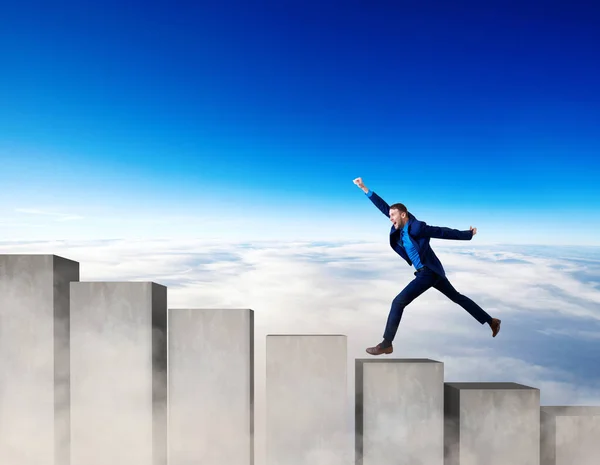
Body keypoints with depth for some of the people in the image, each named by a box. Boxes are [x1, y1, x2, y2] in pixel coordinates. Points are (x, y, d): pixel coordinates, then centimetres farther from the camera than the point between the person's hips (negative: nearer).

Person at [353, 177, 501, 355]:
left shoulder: (417, 227, -21)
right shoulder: (401, 226, 0)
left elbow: (444, 232, -11)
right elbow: (384, 207, 2)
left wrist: (468, 235, 2)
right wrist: (365, 189, -2)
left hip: (429, 272, -10)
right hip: (430, 271, 10)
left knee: (398, 302, -14)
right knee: (457, 297, 22)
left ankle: (386, 344, -11)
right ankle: (491, 321, 34)